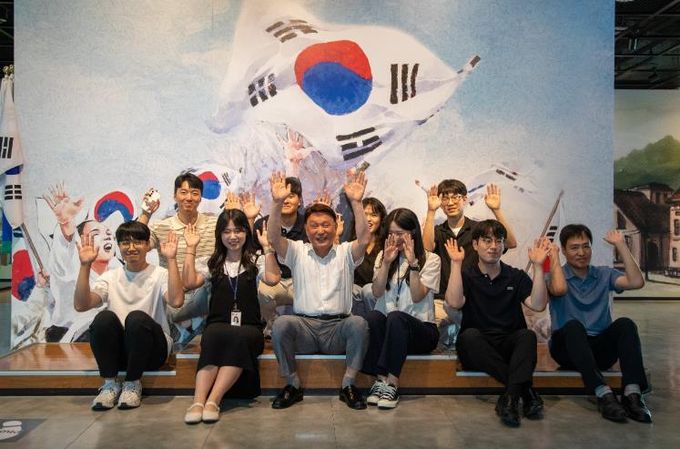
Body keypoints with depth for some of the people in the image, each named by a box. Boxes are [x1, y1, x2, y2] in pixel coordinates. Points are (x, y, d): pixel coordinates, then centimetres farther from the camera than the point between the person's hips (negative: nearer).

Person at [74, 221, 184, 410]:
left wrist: (171, 260, -24)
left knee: (137, 318, -32)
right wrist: (85, 265, -13)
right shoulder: (110, 277, 9)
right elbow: (81, 305, -8)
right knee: (104, 318, -26)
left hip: (151, 350, -2)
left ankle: (133, 384, -9)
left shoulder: (159, 275, -1)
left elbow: (176, 301, -24)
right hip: (118, 350, 2)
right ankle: (110, 383, -7)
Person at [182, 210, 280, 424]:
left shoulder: (256, 261, 16)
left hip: (248, 327, -1)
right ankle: (198, 401, -41)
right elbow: (190, 283, 4)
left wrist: (267, 247, -6)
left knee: (241, 337, -37)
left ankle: (213, 401, -38)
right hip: (218, 326, 1)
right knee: (214, 335, -36)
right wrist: (191, 248, 6)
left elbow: (272, 279, -6)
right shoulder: (213, 263, 21)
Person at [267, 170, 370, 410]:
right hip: (304, 326, 1)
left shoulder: (345, 253, 8)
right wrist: (277, 203, -23)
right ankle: (293, 385, -9)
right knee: (281, 324, -30)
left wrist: (356, 202, -24)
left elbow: (364, 240, -13)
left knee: (358, 323, -32)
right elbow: (274, 238, -8)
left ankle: (348, 385, -11)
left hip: (338, 329, 0)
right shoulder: (297, 252, 10)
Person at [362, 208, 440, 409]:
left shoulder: (430, 259, 2)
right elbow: (377, 293, -3)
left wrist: (412, 263, -18)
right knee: (373, 316, -32)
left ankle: (392, 384, -32)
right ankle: (381, 380, -30)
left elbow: (417, 297, -11)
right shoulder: (383, 256, 12)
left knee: (395, 317, -35)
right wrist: (387, 263, -13)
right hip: (387, 329, 3)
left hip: (420, 329, -2)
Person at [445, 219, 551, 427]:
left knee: (527, 335, -29)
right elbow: (454, 302, -15)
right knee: (469, 335, -34)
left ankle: (510, 397, -39)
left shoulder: (517, 277, 12)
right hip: (476, 351, -1)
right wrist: (456, 264, -14)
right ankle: (525, 392, -31)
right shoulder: (466, 276, 8)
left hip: (510, 347, 1)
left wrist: (537, 266, -11)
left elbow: (538, 305, -6)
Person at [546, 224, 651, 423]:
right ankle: (603, 394, -44)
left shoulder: (604, 275, 14)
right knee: (573, 325, -35)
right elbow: (559, 289, -22)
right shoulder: (556, 277, 4)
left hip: (601, 349, 3)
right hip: (567, 348, -3)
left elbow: (636, 282, -5)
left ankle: (632, 393, -37)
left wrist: (621, 245, -2)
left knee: (625, 324, -25)